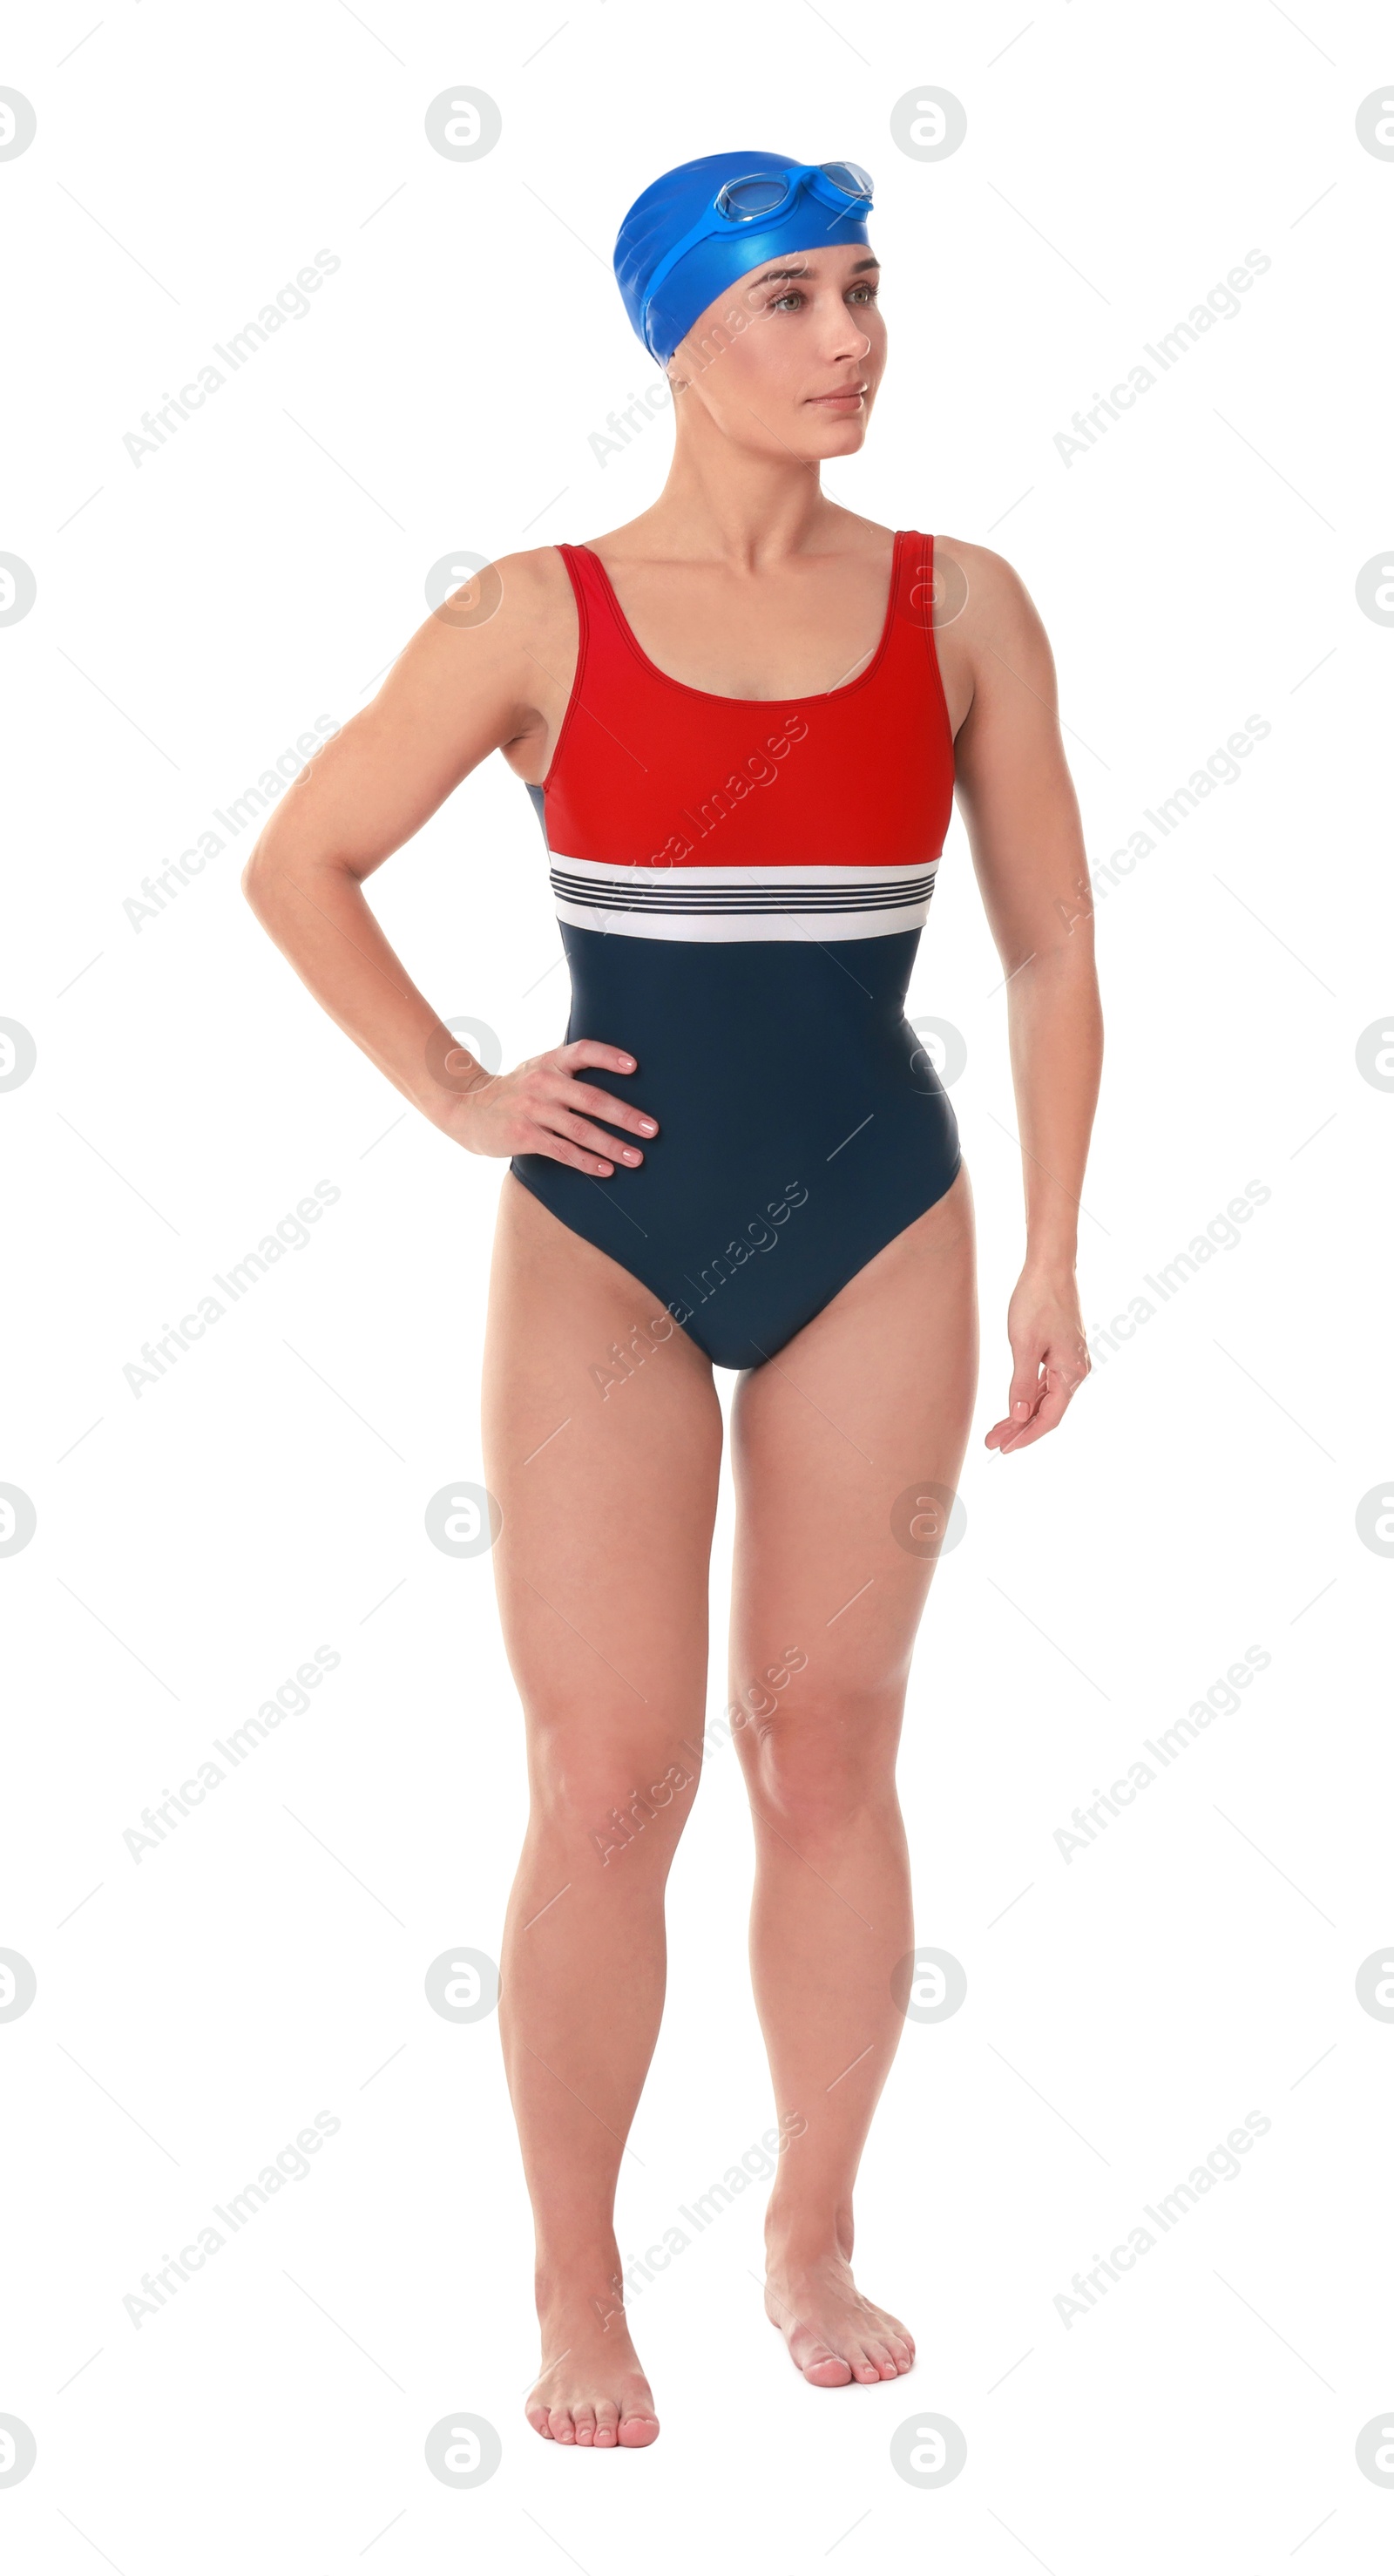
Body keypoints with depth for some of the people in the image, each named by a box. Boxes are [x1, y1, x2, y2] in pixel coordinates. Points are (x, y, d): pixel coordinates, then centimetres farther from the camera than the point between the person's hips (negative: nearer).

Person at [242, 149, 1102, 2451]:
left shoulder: (961, 608, 2)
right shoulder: (539, 618, -3)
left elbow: (1050, 953, 6)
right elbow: (300, 865, 5)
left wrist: (1052, 1263, 3)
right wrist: (458, 1097, -1)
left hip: (875, 1227, 2)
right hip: (607, 1242, -1)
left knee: (830, 1752, 8)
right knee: (610, 1784, -2)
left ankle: (816, 2241, 24)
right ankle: (579, 2294, 13)